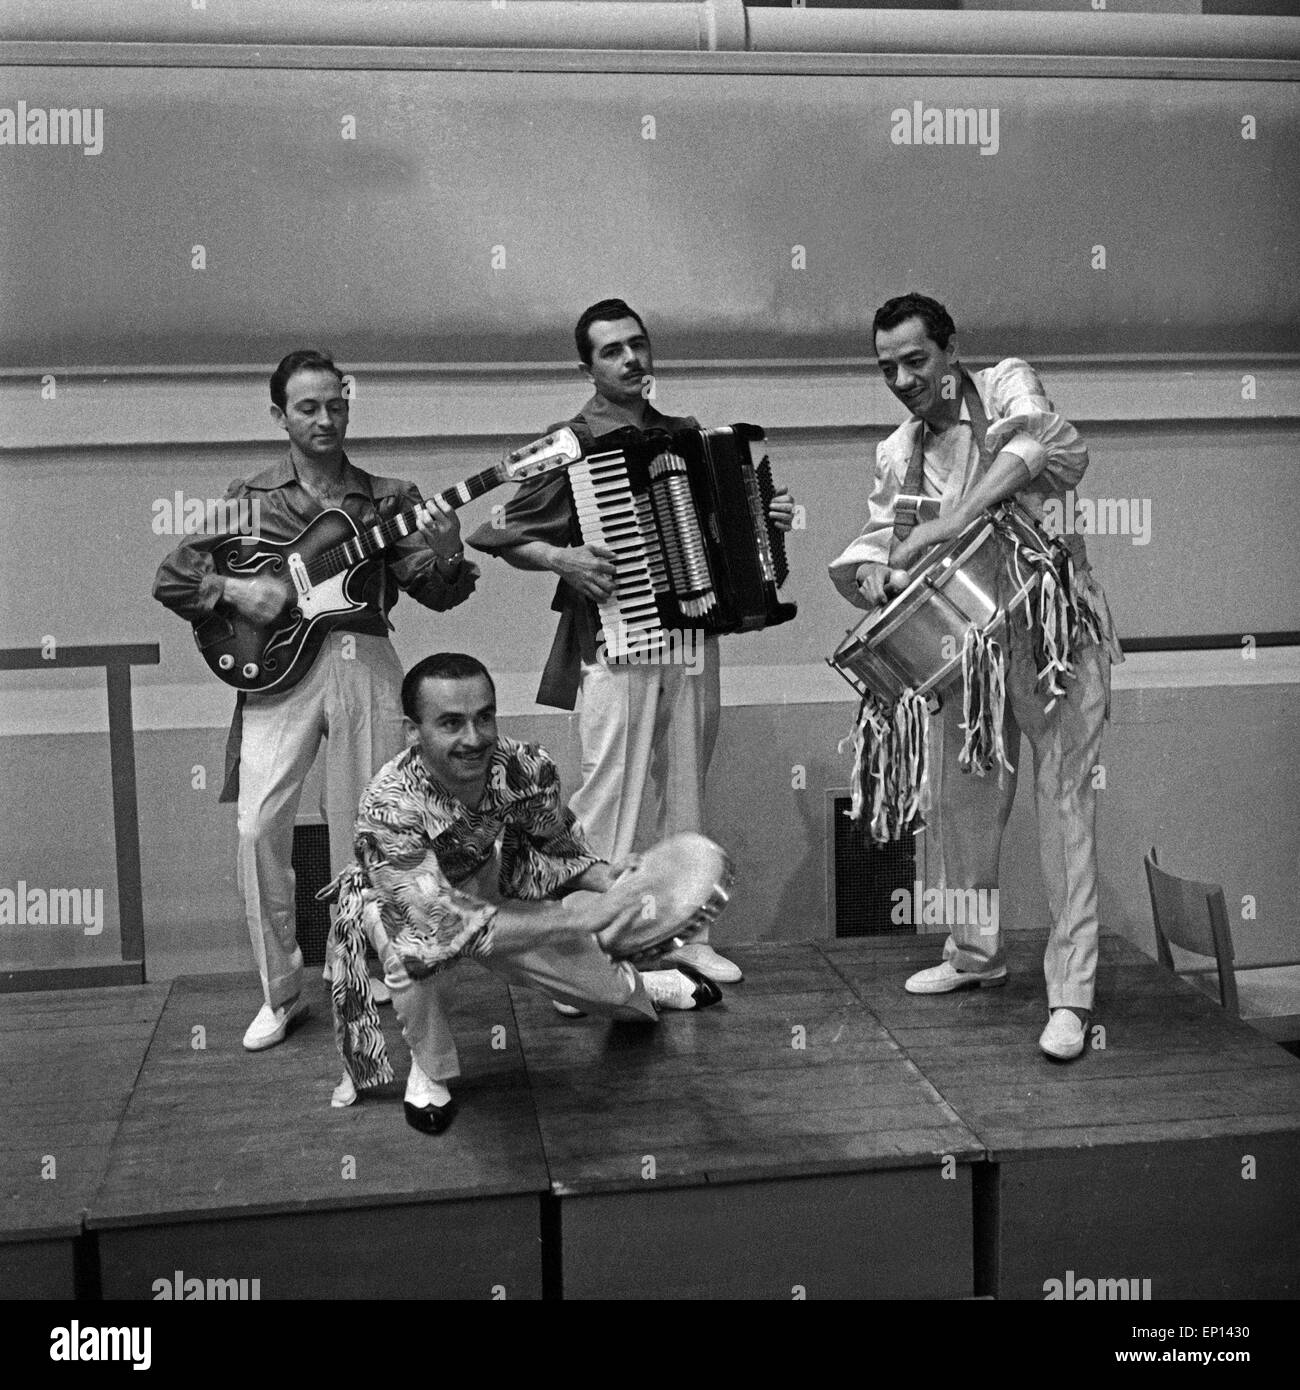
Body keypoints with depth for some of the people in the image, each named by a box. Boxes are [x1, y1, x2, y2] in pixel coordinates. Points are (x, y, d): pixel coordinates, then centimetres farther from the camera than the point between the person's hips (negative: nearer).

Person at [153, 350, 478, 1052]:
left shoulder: (388, 498, 11)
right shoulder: (251, 496, 11)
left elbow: (437, 594, 3)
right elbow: (170, 579, 10)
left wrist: (447, 551, -18)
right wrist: (233, 590, -8)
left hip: (366, 663, 0)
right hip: (278, 664, 0)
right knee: (259, 827, -10)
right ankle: (281, 993, 6)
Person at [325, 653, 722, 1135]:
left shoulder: (526, 766, -29)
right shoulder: (386, 807, -42)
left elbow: (560, 843, -8)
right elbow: (446, 922, -45)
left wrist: (608, 882, -28)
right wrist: (572, 917, -46)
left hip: (495, 888, 4)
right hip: (400, 899, -4)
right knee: (414, 946, -38)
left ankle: (639, 988, 55)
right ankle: (429, 1069, -7)